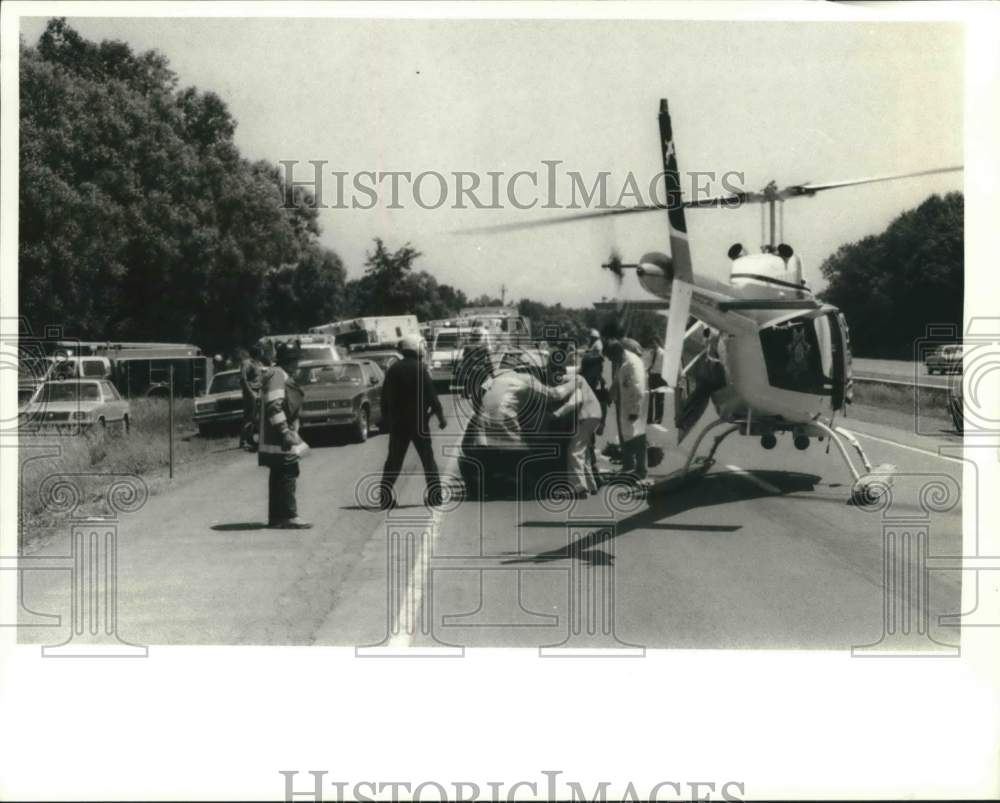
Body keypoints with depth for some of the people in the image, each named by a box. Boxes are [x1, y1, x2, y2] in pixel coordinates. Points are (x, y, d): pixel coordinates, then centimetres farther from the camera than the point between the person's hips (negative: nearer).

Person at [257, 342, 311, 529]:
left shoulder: (281, 375, 19)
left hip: (279, 437, 11)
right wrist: (284, 431, -25)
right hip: (279, 437, -11)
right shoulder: (276, 375, -14)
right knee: (288, 474, -10)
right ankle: (289, 516, -11)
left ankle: (276, 516, 15)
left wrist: (290, 431, 26)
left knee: (278, 476, 11)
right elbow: (274, 405, -22)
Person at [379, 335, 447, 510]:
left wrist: (387, 419, 20)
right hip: (418, 421, -4)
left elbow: (385, 397, 11)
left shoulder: (393, 369, 6)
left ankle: (384, 496, 3)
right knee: (428, 458, 6)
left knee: (394, 460, 9)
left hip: (397, 423, 4)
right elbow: (431, 395, -12)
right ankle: (435, 494, 3)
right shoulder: (419, 368, -10)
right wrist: (440, 416, -3)